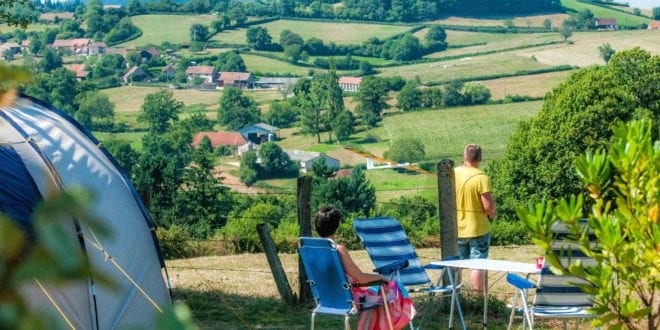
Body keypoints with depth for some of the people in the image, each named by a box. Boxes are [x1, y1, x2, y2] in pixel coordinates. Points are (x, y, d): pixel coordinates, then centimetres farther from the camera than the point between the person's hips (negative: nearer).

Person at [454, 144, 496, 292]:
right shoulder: (481, 177, -18)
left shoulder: (453, 174, -2)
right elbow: (488, 205, -21)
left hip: (457, 229, 5)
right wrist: (492, 214, -1)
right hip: (478, 229, -5)